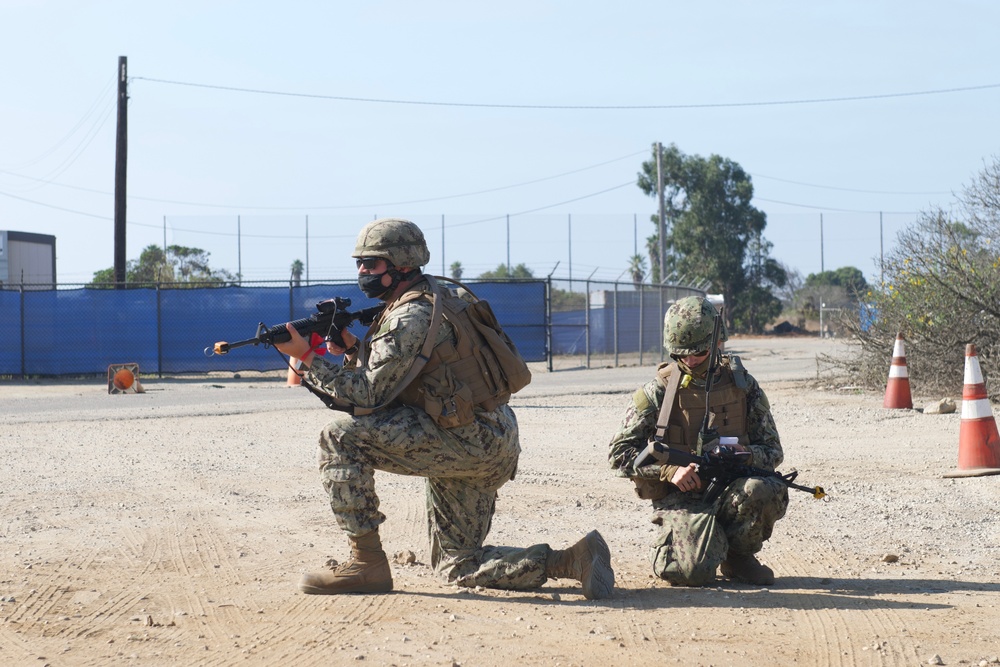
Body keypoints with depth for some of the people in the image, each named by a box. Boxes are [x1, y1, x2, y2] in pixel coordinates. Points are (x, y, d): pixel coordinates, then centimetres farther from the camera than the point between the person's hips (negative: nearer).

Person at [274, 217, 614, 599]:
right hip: (488, 451, 11)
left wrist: (307, 358, -14)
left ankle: (366, 564, -11)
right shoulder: (435, 298, 16)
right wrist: (354, 349, 3)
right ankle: (571, 560, 7)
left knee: (341, 435, -15)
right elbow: (386, 383, 19)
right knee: (458, 565, 17)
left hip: (469, 440, -11)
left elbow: (368, 395, -18)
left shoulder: (412, 316, -15)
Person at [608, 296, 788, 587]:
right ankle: (670, 541, 10)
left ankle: (738, 554, -2)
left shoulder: (743, 385, 5)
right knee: (695, 572, -29)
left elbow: (772, 451, 10)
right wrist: (669, 469, -16)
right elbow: (619, 453, -1)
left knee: (768, 491, -33)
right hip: (680, 500, -2)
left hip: (729, 494, 2)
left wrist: (746, 455, -15)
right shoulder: (658, 391, -1)